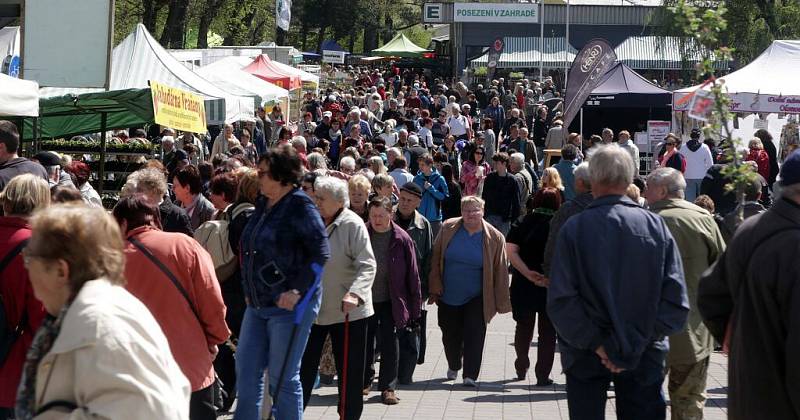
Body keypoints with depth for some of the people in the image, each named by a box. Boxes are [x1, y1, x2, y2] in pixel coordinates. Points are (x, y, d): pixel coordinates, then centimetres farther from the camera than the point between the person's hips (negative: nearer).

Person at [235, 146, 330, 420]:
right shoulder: (263, 205, 12)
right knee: (246, 372, 10)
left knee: (283, 378, -1)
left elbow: (320, 253, -18)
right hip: (258, 304, 8)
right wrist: (249, 290, 15)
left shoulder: (300, 206, -12)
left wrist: (298, 290, -22)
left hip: (289, 305, -8)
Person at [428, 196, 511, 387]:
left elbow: (500, 271, -3)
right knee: (450, 335, 13)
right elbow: (435, 260, 4)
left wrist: (501, 302, -4)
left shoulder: (494, 237, -6)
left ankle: (470, 376, -3)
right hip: (448, 297, 2)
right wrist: (435, 288, -1)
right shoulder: (448, 229, -2)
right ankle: (453, 366, 37)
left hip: (476, 298, -2)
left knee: (474, 336, -8)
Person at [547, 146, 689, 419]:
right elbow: (676, 301, -10)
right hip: (644, 357, 1)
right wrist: (638, 343, -10)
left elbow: (560, 301, -16)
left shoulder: (574, 229, -10)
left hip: (586, 356, -1)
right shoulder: (656, 226, -5)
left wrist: (595, 343, -11)